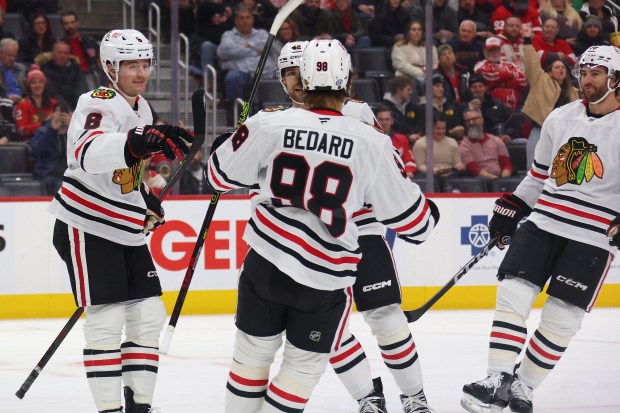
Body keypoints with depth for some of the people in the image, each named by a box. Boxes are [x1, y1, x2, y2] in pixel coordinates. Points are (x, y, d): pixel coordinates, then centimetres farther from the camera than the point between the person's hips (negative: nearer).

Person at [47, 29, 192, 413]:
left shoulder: (141, 108, 11)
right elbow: (90, 152, -40)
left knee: (149, 316, 6)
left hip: (128, 230, 9)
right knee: (107, 320, -12)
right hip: (87, 226, -9)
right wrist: (139, 141, -54)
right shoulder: (98, 104, -17)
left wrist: (147, 199, 15)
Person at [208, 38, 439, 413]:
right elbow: (408, 213, 1)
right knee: (304, 364, 13)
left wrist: (229, 144, 29)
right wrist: (428, 215, 24)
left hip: (266, 260, 2)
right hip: (326, 278, -2)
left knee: (253, 350, 17)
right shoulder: (371, 143, -8)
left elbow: (222, 176, 8)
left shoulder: (269, 124, -7)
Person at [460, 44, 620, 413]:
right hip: (542, 221, 4)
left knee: (560, 320, -3)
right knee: (513, 295, -9)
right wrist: (510, 209, 18)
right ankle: (497, 381, -5)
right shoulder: (559, 118, 10)